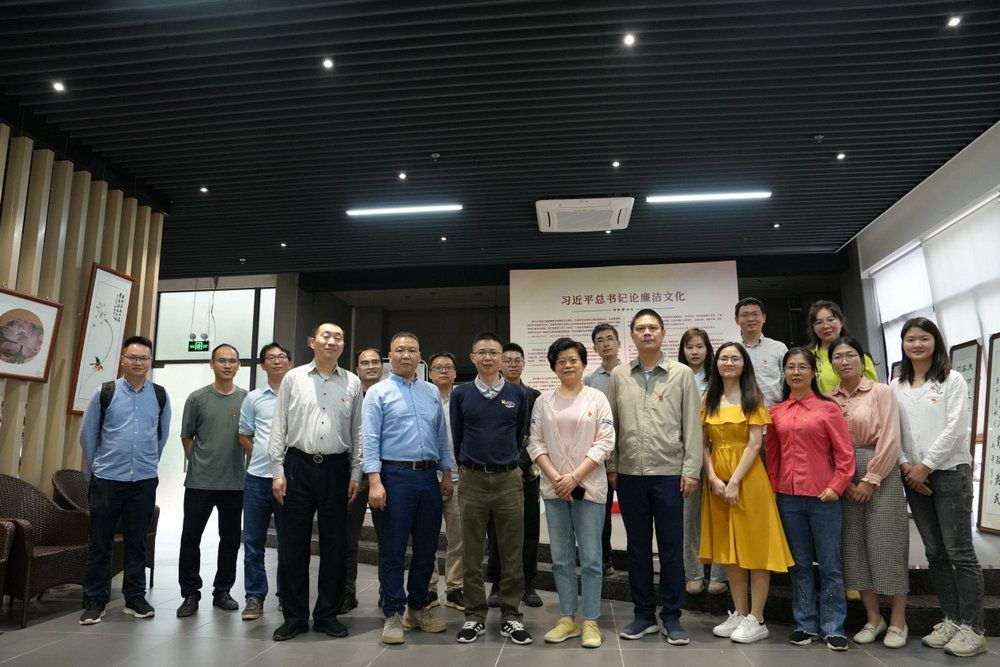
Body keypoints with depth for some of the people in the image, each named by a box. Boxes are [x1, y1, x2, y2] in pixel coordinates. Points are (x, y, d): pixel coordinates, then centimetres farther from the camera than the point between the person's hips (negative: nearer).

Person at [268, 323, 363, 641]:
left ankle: (328, 614, 22)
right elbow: (279, 427, 4)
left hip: (336, 469, 1)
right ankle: (294, 616, 20)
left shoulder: (352, 383, 6)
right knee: (294, 543, 5)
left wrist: (356, 474, 4)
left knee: (334, 544, 7)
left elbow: (358, 431, 7)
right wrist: (278, 471, -1)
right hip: (298, 466, -1)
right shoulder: (293, 378, 4)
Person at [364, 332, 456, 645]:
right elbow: (370, 440, -8)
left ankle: (418, 607, 27)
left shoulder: (432, 393, 13)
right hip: (396, 475, -4)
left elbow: (441, 436, 14)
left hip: (429, 476, 5)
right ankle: (393, 614, 15)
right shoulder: (378, 393, -1)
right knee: (393, 549, 3)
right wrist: (375, 482, -16)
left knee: (427, 547, 11)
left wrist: (447, 474, 9)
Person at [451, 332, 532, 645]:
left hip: (509, 480, 0)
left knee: (511, 554, 6)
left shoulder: (517, 394, 2)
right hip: (472, 481, 0)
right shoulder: (461, 395, 2)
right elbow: (456, 437, 11)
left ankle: (511, 617, 19)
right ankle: (475, 616, 21)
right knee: (472, 554, 8)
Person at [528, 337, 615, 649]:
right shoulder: (543, 401, 7)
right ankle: (567, 618, 21)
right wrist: (555, 477, -9)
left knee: (590, 558, 3)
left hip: (588, 487, -2)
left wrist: (575, 477, -13)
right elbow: (535, 443, 4)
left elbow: (605, 442, -6)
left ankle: (590, 621, 14)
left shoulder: (597, 398, 1)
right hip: (554, 489, 3)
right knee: (561, 558, 10)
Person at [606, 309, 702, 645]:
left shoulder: (682, 374, 1)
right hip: (629, 475, 2)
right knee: (638, 547, 11)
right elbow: (611, 425, 8)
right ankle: (643, 614, 24)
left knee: (671, 548, 6)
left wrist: (691, 470, -6)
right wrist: (612, 467, 5)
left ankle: (671, 617, 20)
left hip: (669, 473, -2)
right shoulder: (618, 376, 6)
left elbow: (692, 425, -1)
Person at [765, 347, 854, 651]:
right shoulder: (776, 412, 6)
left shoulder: (828, 408, -3)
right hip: (787, 497, 3)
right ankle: (805, 624, 23)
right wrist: (773, 487, 5)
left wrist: (836, 486, -11)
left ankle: (833, 628, 17)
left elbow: (845, 454, -3)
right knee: (799, 564, 12)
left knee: (829, 565, 4)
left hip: (822, 497, -3)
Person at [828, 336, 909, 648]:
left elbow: (890, 439, -9)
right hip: (844, 479, 4)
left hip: (881, 475, -3)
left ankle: (898, 621, 13)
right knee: (854, 546, 6)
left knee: (885, 544, -1)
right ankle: (873, 618, 19)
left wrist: (870, 479, -12)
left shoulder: (881, 391, -2)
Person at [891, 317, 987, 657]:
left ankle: (972, 628, 4)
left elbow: (956, 428, -10)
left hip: (950, 472, -4)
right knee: (935, 552, 9)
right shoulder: (896, 386, 10)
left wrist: (926, 465, -12)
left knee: (959, 551, -4)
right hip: (914, 475, 4)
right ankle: (951, 619, 19)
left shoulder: (952, 380, -2)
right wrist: (905, 466, -5)